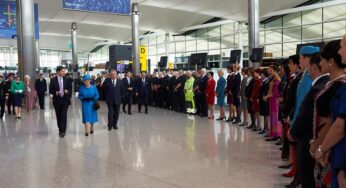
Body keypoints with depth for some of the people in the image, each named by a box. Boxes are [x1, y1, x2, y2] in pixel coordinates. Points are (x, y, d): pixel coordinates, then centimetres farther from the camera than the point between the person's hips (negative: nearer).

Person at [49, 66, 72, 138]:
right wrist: (55, 93, -19)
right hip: (57, 100, 0)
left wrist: (67, 91, -11)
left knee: (64, 115, -7)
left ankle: (63, 131, -6)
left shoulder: (67, 80, 4)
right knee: (58, 116, 9)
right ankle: (60, 129, 24)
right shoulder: (53, 80, 0)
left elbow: (70, 89, 9)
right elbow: (50, 90, 0)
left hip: (65, 100, 0)